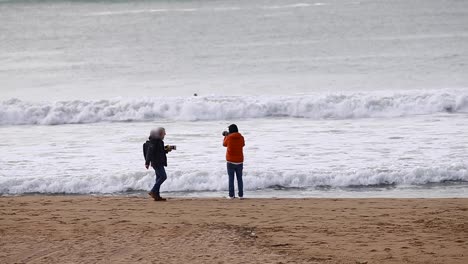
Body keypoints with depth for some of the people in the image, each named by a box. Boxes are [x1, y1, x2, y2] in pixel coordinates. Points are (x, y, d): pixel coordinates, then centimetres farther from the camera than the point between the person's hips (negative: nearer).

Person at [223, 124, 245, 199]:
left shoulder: (229, 137, -10)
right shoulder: (241, 138, -4)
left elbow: (224, 144, 10)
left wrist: (226, 136, 26)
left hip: (230, 161, -2)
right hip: (239, 161, 2)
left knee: (231, 179, 3)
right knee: (239, 178, 9)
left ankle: (231, 195, -1)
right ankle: (241, 195, 5)